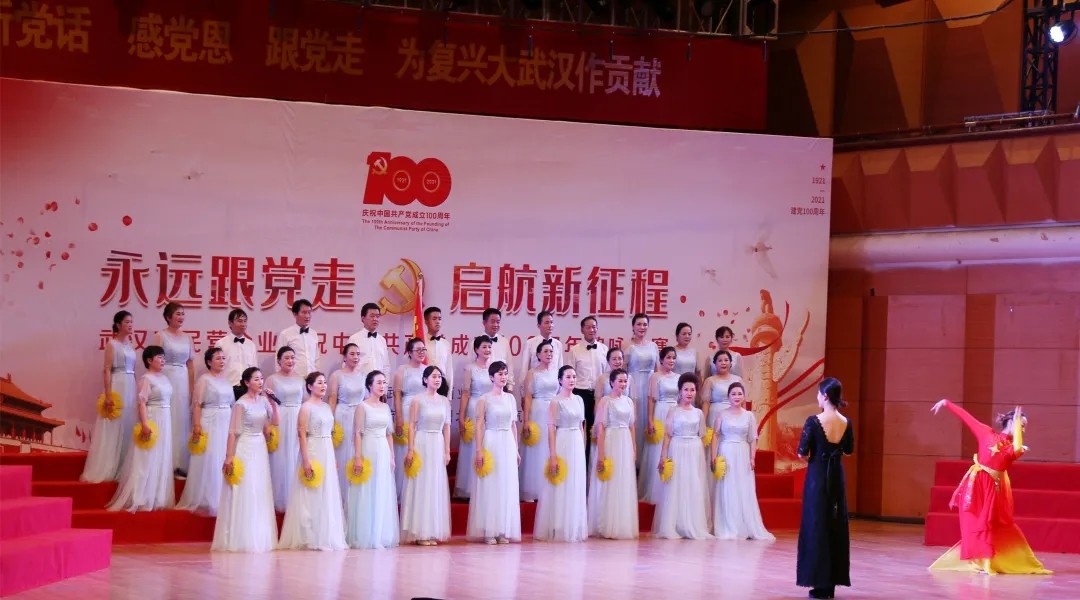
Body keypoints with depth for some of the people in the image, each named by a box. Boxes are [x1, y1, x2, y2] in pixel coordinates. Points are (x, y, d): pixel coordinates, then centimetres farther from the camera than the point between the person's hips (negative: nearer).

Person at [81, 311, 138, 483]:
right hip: (117, 387, -7)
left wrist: (136, 391, 13)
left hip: (131, 388, 7)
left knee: (128, 428, 6)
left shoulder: (130, 345, 15)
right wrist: (108, 394, -19)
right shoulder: (112, 344, -5)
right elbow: (107, 370, -11)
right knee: (113, 428, -6)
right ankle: (104, 471, -2)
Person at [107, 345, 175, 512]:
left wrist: (166, 422, 17)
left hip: (165, 421, 8)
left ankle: (157, 499, 18)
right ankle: (141, 500, 0)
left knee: (162, 460, 11)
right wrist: (145, 424, -27)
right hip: (152, 421, -8)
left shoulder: (164, 378, 12)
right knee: (147, 460, -4)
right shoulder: (146, 379, -11)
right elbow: (141, 403, -19)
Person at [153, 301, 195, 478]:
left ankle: (180, 465, 9)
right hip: (166, 380, -5)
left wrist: (193, 390, 10)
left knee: (183, 421, 4)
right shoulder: (160, 336, -1)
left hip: (183, 382, 5)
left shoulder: (187, 338, 13)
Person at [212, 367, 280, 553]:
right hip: (245, 449, -7)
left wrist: (273, 402, -1)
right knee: (244, 494, -3)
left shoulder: (263, 400, 5)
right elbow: (233, 432, -12)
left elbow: (274, 421, 10)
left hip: (261, 448, 7)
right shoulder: (241, 404, -12)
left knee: (260, 495, 10)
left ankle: (259, 538, 18)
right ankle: (241, 540, 4)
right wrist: (229, 457, -15)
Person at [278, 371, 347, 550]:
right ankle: (311, 539, 2)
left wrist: (333, 458, 16)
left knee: (328, 497, 9)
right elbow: (302, 435, -14)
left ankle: (326, 537, 16)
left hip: (328, 453, 8)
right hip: (313, 452, -8)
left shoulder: (327, 407, 13)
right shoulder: (306, 407, -9)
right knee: (312, 497, -3)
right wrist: (306, 461, -20)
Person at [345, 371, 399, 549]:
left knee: (383, 494, 7)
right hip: (368, 451, -6)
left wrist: (392, 456, 11)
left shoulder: (386, 407, 13)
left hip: (384, 452, 6)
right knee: (367, 494, -3)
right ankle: (365, 537, 1)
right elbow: (357, 433, -9)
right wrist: (358, 457, -15)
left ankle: (381, 536, 14)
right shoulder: (363, 407, -5)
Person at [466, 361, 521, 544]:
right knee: (490, 487, -3)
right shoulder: (484, 399, -4)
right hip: (491, 443, -5)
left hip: (508, 445, 5)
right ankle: (489, 532, 2)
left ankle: (504, 531, 11)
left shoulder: (510, 398, 10)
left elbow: (513, 425, 14)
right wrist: (479, 450, -13)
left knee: (507, 487, 5)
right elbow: (479, 426, -6)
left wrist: (517, 449, 12)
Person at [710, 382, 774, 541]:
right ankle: (727, 529, 3)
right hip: (725, 454, -2)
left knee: (745, 492, 2)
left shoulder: (749, 416, 7)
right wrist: (713, 457, -7)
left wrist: (752, 458, -3)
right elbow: (715, 436, 0)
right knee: (726, 492, -1)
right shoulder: (721, 414, 2)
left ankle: (748, 528, 8)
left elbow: (753, 439, 6)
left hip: (743, 455, 2)